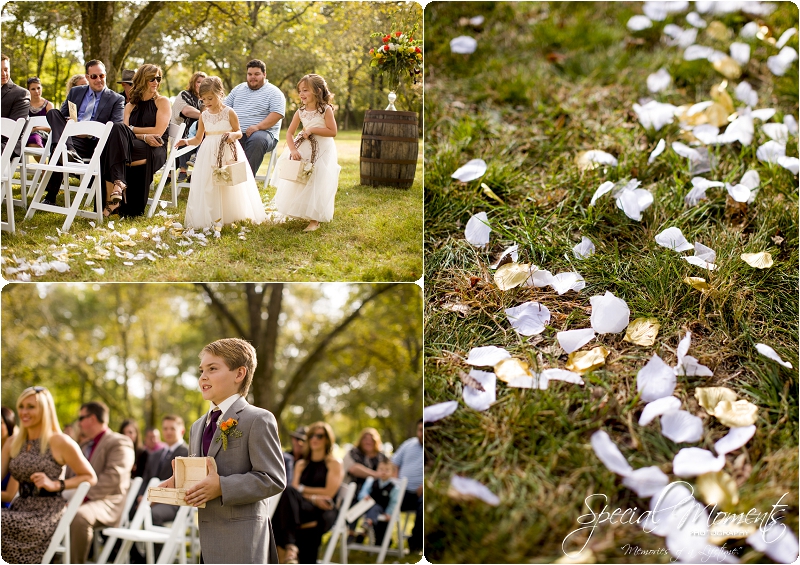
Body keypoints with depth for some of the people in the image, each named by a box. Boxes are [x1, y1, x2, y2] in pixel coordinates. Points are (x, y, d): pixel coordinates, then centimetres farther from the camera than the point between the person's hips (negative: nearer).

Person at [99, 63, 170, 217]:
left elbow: (159, 131, -4)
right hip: (135, 147, 4)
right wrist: (144, 136, -15)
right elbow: (123, 130, 4)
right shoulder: (130, 106, 21)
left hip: (155, 152, -4)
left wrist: (132, 129, 1)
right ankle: (118, 184, -41)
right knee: (117, 129, -30)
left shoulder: (162, 101, 9)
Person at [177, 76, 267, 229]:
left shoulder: (229, 112, -5)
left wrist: (233, 135, -24)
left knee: (229, 185, -1)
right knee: (208, 186, 2)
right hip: (209, 155, 4)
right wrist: (186, 141, -9)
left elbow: (239, 133, -1)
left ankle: (230, 216, 7)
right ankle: (210, 218, 8)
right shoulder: (204, 115, 6)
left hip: (228, 153, -4)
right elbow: (198, 139, 10)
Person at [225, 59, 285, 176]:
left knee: (257, 140, -39)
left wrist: (257, 127, -21)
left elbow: (277, 114, -9)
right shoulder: (238, 89, 23)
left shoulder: (273, 92, 5)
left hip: (263, 132, -4)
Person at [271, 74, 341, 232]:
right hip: (304, 149, 5)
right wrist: (293, 149, -18)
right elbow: (289, 132, -2)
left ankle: (315, 219, -2)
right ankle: (302, 212, 24)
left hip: (322, 151, -5)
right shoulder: (300, 112, 0)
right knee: (298, 181, 6)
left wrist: (312, 130, -20)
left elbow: (333, 132, -15)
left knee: (316, 183, -8)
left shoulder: (326, 110, -11)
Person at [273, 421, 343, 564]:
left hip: (323, 511, -4)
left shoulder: (334, 464, 12)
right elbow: (294, 489, 11)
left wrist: (302, 489, 4)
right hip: (302, 506, 4)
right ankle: (290, 547, -50)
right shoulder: (301, 464, 26)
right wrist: (313, 497, -9)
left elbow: (329, 492, 0)